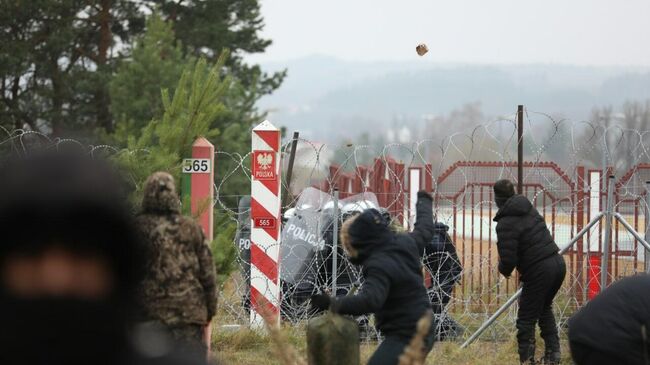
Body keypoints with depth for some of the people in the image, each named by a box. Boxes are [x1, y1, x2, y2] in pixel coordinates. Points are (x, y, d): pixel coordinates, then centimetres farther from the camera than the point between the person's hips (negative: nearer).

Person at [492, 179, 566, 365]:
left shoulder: (505, 224, -14)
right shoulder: (530, 209, 10)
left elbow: (508, 259, -17)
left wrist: (504, 270, 7)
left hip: (539, 272, -8)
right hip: (558, 263, 8)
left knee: (526, 319, 3)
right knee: (544, 309, 28)